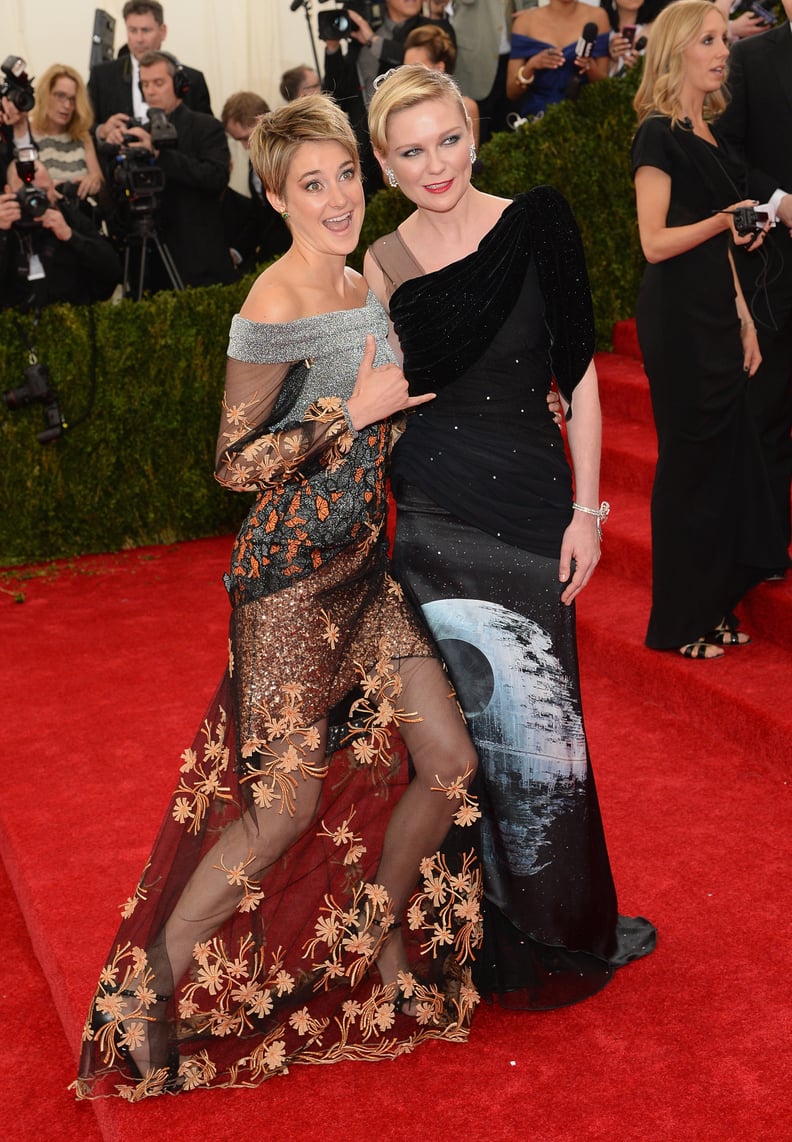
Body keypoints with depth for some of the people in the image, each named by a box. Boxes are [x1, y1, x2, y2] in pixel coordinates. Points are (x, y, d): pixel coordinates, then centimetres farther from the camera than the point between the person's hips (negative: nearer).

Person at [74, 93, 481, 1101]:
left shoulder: (362, 287, 11)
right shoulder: (274, 308, -17)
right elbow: (234, 463, -16)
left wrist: (411, 400, 8)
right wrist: (355, 409, -18)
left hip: (365, 564, 8)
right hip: (291, 575, -8)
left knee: (451, 761, 5)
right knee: (286, 803, -5)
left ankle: (381, 939, 29)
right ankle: (146, 993, 13)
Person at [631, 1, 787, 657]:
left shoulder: (707, 131, 15)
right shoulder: (659, 135, -10)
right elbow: (655, 242, -15)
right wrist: (723, 220, -26)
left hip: (717, 315, 8)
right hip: (678, 320, -8)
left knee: (729, 455, 10)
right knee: (691, 462, -2)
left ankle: (714, 608, 21)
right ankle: (680, 622, 11)